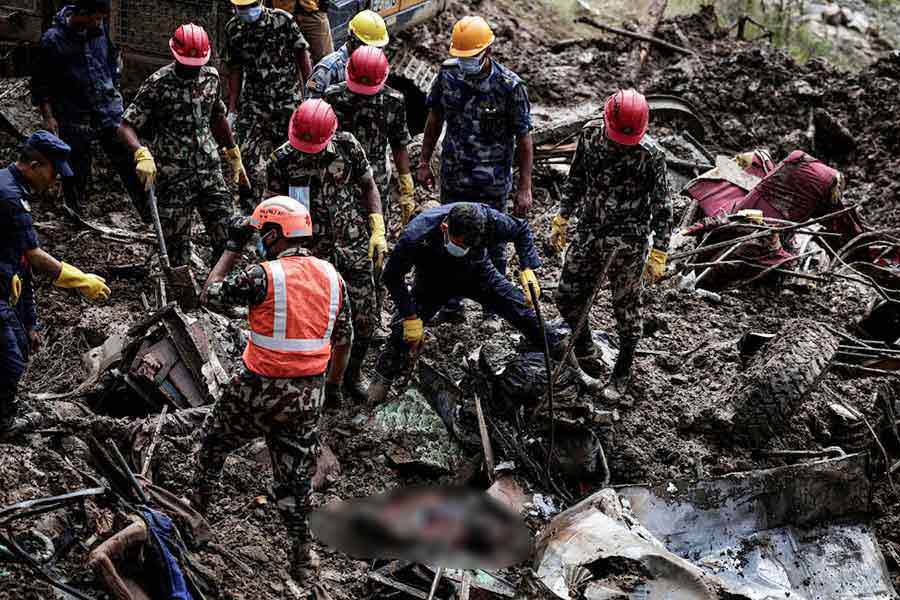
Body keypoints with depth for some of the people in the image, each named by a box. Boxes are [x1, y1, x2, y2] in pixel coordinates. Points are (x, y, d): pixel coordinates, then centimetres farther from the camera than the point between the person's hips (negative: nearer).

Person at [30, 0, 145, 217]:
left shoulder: (100, 28, 0)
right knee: (77, 169, 7)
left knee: (129, 161, -1)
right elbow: (40, 83, -5)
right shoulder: (53, 40, -13)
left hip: (109, 110, 3)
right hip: (74, 116, -3)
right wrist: (48, 117, -8)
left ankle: (149, 215, 6)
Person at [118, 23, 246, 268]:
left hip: (211, 171, 5)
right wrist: (142, 154, -32)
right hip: (174, 177, -4)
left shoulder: (211, 76, 6)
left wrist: (234, 156, 25)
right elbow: (126, 127, -14)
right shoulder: (158, 84, -11)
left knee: (228, 240, 1)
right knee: (178, 249, 1)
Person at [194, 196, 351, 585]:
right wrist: (333, 383, 23)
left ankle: (197, 512, 38)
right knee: (295, 474, 15)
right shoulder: (332, 277, 1)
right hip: (308, 394, 5)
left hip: (260, 390, -4)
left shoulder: (264, 276, -17)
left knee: (214, 443, 23)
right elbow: (343, 339, 9)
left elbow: (212, 294, -3)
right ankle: (302, 561, 17)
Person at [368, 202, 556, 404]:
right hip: (432, 281, -1)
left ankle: (556, 351, 25)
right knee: (404, 330, -12)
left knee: (523, 308, -2)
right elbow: (393, 277, -22)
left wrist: (527, 269, -23)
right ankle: (382, 379, 15)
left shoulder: (490, 220, -36)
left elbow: (522, 230, -12)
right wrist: (410, 316, -23)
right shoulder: (415, 237, -41)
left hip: (477, 274, 2)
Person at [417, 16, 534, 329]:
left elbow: (524, 139, -12)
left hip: (492, 183, -4)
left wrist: (524, 189, -13)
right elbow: (435, 118, 10)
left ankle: (493, 310, 23)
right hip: (453, 177, 4)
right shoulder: (448, 73, -5)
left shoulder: (509, 86, -17)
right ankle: (451, 305, 30)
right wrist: (424, 162, 10)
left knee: (493, 245, 8)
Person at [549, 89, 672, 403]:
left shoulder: (650, 154, -19)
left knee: (626, 307, 9)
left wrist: (659, 254, -11)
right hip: (588, 233, 4)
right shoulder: (590, 134, -7)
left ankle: (623, 371, 30)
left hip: (627, 243, -4)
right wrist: (562, 219, 13)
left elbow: (661, 206, -12)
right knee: (567, 297, 7)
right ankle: (584, 347, 36)